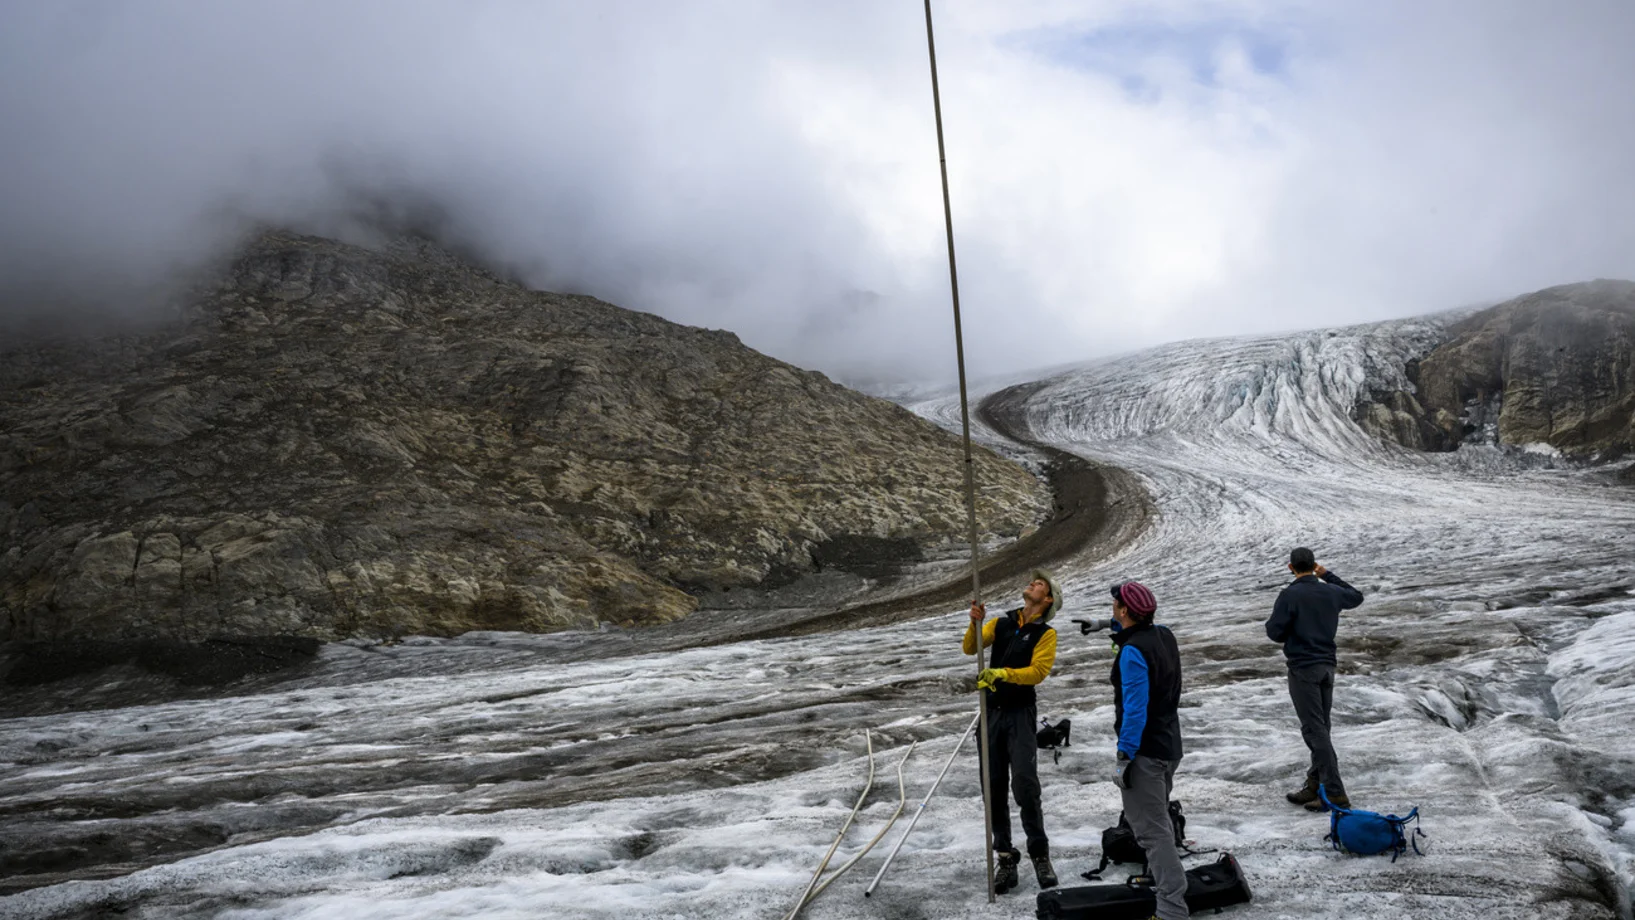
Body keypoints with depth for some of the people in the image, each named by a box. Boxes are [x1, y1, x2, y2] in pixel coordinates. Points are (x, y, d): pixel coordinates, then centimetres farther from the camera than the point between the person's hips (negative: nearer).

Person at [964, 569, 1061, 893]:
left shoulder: (1046, 634, 1)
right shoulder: (1001, 623, 11)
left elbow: (1039, 671, -12)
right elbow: (971, 648, 0)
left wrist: (1002, 674, -25)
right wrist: (975, 623, -19)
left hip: (1021, 714, -4)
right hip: (992, 712, 4)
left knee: (1024, 784, -13)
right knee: (994, 789, 4)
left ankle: (1040, 855, 1)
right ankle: (1005, 858, 13)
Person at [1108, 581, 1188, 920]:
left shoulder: (1133, 651, -22)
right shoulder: (1165, 636, 4)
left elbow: (1135, 708, -25)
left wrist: (1125, 755, -21)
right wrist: (1120, 633, 13)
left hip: (1144, 752, -9)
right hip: (1169, 745, 9)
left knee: (1151, 828, -5)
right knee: (1157, 819, 25)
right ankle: (1163, 880, 38)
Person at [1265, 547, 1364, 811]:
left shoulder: (1289, 595, -13)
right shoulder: (1331, 592, 6)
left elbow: (1274, 632, -13)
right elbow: (1356, 596, 27)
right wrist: (1328, 576, 30)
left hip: (1303, 668, -7)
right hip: (1327, 666, 7)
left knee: (1314, 730, -7)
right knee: (1320, 727, 15)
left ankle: (1335, 793, -12)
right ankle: (1315, 786, 21)